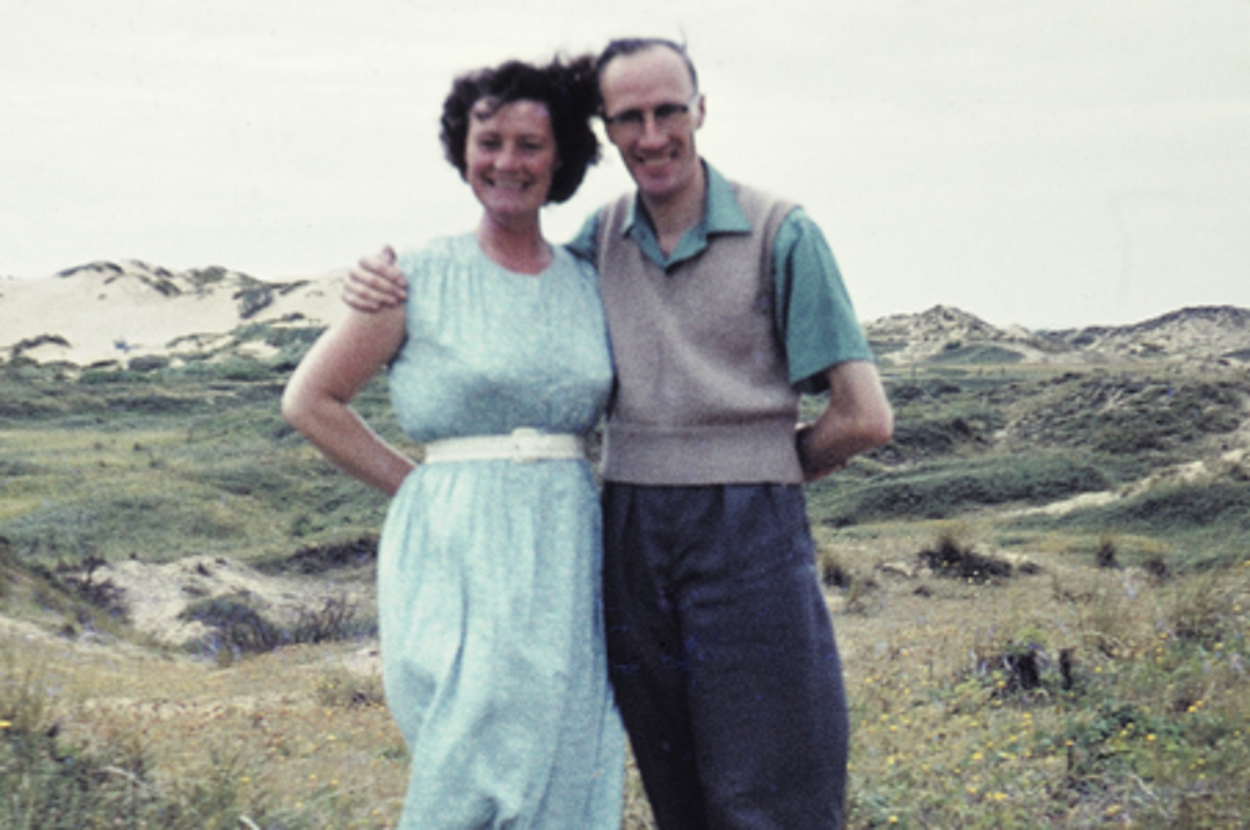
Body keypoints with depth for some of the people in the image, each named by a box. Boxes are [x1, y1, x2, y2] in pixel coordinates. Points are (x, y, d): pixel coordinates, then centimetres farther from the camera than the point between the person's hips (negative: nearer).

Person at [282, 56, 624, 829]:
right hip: (458, 555, -4)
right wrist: (417, 482, -1)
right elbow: (311, 401, 1)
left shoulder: (591, 283, 10)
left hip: (568, 555, 4)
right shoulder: (421, 278, -1)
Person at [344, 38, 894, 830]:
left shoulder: (779, 233, -5)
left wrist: (759, 474, 6)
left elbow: (865, 419, -6)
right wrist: (388, 283, 4)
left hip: (748, 536, -4)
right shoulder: (601, 239, 9)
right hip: (630, 535, 4)